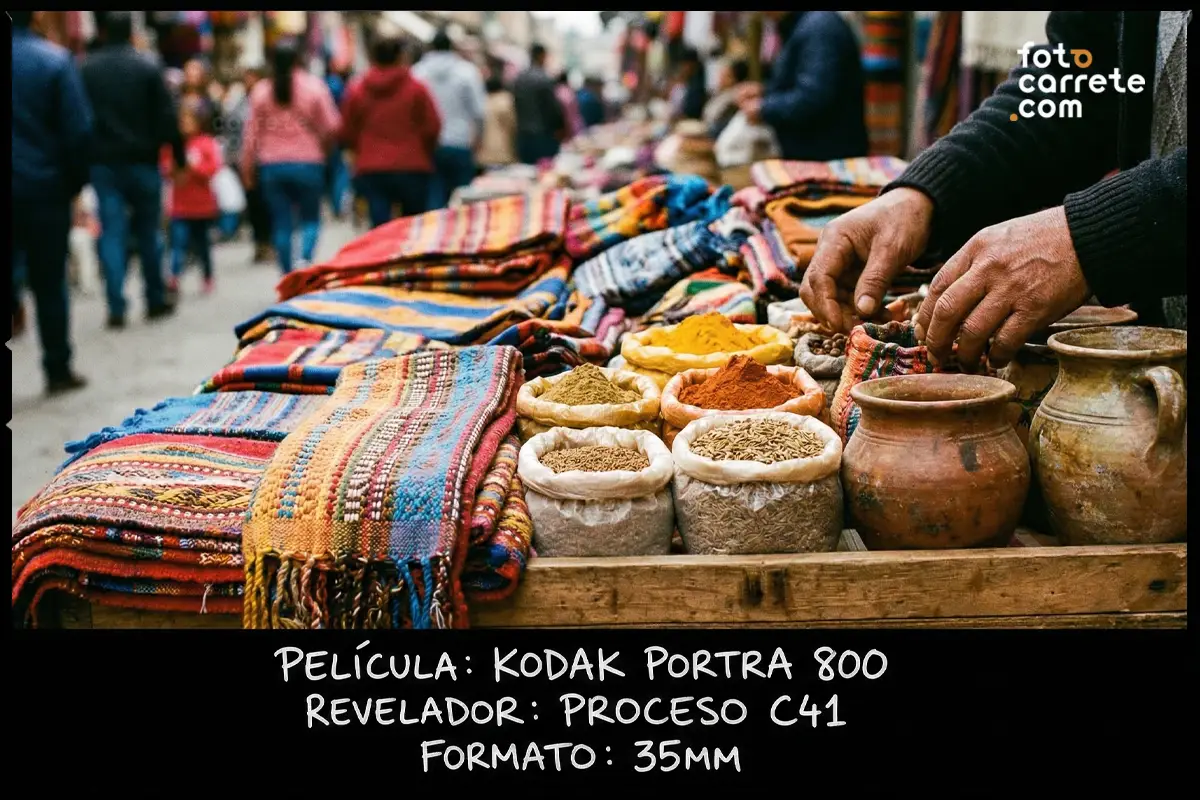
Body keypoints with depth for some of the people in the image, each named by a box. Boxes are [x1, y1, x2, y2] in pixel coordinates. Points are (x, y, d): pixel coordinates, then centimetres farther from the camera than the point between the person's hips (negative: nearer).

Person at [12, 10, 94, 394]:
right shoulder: (55, 60, -7)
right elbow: (78, 131, -10)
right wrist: (74, 183, 2)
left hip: (19, 187, 1)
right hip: (44, 189, -1)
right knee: (49, 283, 8)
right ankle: (58, 370, 13)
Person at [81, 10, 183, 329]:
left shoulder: (86, 69, 1)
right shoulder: (148, 67, -5)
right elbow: (167, 118, -7)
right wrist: (179, 158, 0)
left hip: (103, 162, 1)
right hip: (142, 162, -1)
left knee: (112, 233, 2)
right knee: (148, 232, 11)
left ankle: (116, 307, -6)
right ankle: (156, 300, 19)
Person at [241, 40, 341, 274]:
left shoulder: (261, 91, 3)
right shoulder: (314, 86, -4)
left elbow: (251, 133, 4)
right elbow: (332, 125, -6)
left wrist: (247, 169, 12)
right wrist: (323, 145, 15)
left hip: (272, 166, 2)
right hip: (308, 164, -2)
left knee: (281, 224, 7)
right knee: (311, 219, 8)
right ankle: (305, 259, -18)